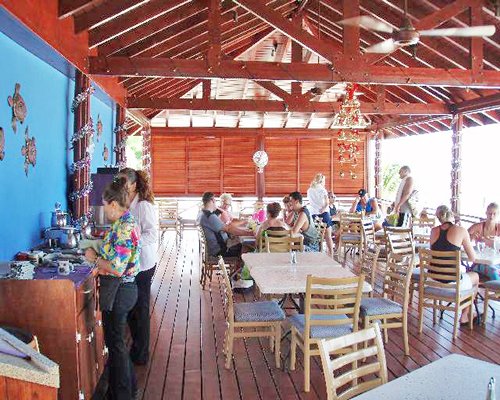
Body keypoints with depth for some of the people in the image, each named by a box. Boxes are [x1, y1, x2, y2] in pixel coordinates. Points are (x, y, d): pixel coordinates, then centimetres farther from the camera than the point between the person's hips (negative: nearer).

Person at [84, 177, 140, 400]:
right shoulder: (127, 222, 8)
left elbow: (117, 269, -26)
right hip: (124, 288, 10)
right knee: (117, 341, 22)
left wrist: (95, 258, -12)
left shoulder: (124, 228, -23)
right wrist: (98, 254, 9)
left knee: (115, 343, 6)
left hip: (119, 292, -10)